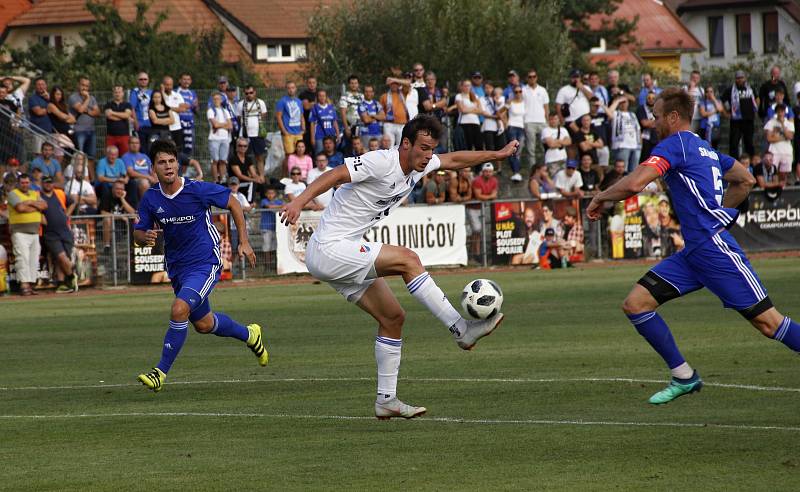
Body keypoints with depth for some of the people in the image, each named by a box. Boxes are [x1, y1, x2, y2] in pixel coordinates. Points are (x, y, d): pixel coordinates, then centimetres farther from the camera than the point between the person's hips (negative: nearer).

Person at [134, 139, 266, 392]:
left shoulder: (198, 190, -17)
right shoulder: (150, 199, -6)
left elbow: (233, 203, -3)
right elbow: (138, 233, 4)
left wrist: (244, 241, -4)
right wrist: (145, 237, -22)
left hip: (205, 263, -6)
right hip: (177, 267, 6)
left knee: (179, 310, -27)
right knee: (203, 324, 20)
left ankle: (161, 372, -18)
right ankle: (248, 335, 49)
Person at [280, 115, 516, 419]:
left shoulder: (418, 166, 9)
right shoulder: (381, 162, -19)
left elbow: (454, 160, 25)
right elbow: (335, 175, -29)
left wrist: (498, 154, 30)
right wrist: (300, 201, -43)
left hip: (346, 254, 10)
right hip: (329, 249, -10)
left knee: (393, 317, 7)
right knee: (407, 260, -20)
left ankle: (386, 401, 12)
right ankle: (461, 330, -16)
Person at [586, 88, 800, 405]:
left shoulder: (675, 144, -9)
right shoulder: (704, 148, 19)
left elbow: (634, 183, -20)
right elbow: (746, 180, 29)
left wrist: (600, 198, -3)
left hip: (715, 247, -9)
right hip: (693, 253, 9)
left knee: (767, 322, -8)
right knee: (635, 304, 1)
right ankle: (684, 378, 6)